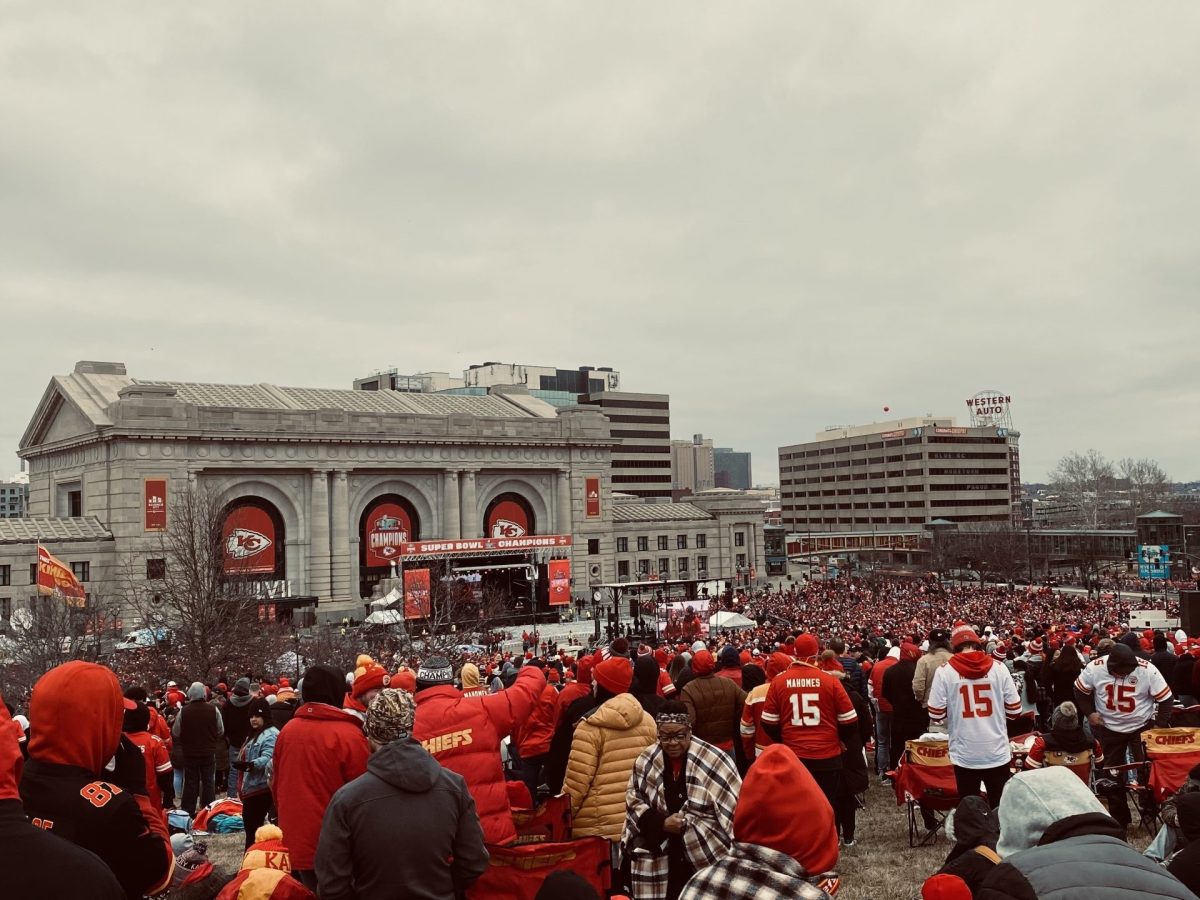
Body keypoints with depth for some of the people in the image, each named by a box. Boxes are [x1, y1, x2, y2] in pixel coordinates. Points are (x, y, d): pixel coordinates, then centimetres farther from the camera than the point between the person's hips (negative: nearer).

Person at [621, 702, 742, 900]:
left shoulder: (714, 760, -9)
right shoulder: (646, 761, 1)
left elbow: (734, 805, -3)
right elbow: (633, 801, 5)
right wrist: (662, 823, -10)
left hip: (709, 857, -2)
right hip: (660, 858, 2)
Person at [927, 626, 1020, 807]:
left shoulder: (944, 672, -8)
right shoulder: (999, 668, -3)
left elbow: (935, 716, -8)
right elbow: (1014, 710, -1)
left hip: (965, 756, -1)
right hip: (997, 754, 1)